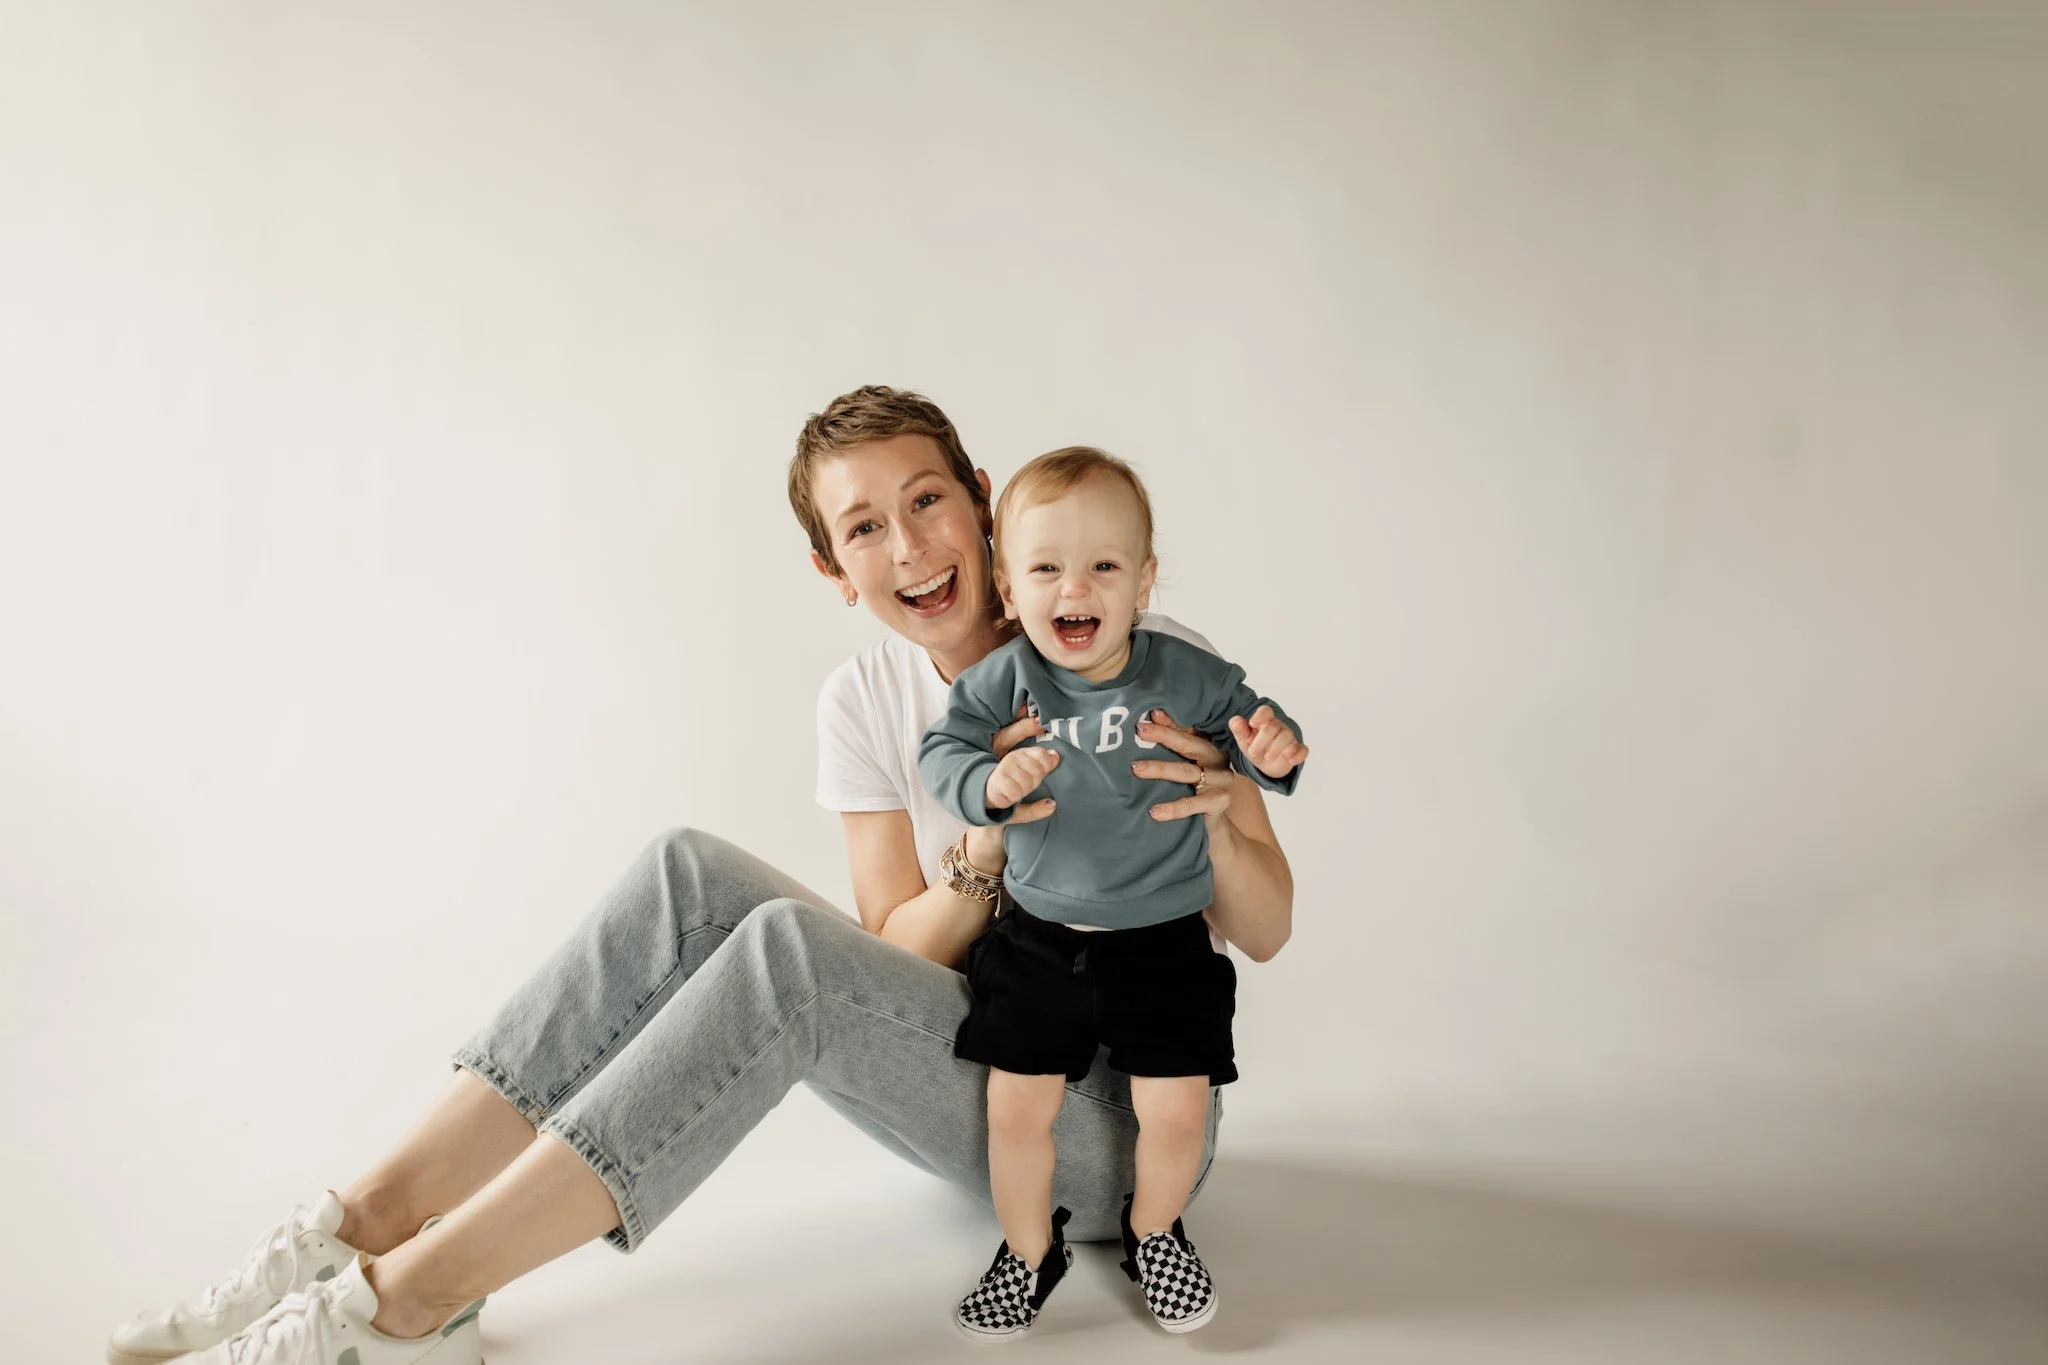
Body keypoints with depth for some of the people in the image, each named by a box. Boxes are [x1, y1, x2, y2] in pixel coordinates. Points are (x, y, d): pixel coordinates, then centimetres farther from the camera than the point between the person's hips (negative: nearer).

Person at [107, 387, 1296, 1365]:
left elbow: (1266, 934, -7)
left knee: (791, 944, -31)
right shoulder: (864, 705, 0)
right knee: (692, 875, -18)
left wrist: (1217, 819, -30)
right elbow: (895, 960, -5)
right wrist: (987, 854, -25)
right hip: (985, 1067, 4)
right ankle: (380, 1217, -18)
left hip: (1130, 1115, -4)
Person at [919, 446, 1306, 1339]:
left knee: (1175, 1109, 1)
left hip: (1164, 943, -1)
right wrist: (988, 783, -27)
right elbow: (940, 750, -6)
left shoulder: (1184, 677, -9)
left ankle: (1153, 1232, 33)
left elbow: (1248, 722, 0)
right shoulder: (1002, 681, -7)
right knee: (1017, 1105, 4)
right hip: (1037, 940, 1)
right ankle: (1030, 1251, 31)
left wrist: (1273, 753, -23)